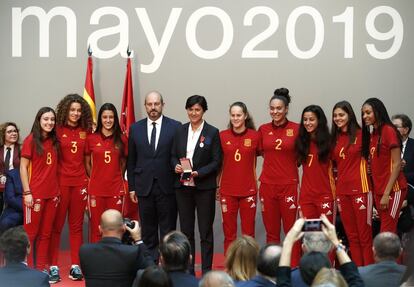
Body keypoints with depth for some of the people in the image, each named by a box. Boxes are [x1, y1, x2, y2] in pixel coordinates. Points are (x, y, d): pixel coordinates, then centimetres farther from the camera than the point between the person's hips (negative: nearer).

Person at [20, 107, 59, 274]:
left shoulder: (54, 141, 9)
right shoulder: (31, 140, -6)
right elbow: (23, 167, -7)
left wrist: (57, 190, 7)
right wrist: (27, 192, -13)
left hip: (52, 193, 5)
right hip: (35, 193, -5)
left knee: (46, 233, 9)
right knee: (30, 232, 0)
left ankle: (42, 267, 15)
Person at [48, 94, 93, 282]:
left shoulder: (85, 131, 7)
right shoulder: (58, 130, -4)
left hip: (80, 182, 4)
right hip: (61, 181, -3)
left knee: (77, 225, 7)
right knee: (57, 225, 1)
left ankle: (75, 265, 11)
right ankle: (53, 266, 5)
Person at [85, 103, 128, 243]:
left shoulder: (121, 140, 4)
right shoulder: (91, 139, 2)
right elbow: (87, 163, 12)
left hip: (116, 189, 1)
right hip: (96, 189, -1)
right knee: (96, 227, 0)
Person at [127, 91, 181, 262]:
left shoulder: (175, 127, 0)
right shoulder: (135, 128, 8)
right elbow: (131, 160, 10)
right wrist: (132, 187, 6)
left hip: (167, 186, -2)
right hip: (144, 186, 2)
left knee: (168, 230, 1)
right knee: (148, 231, 7)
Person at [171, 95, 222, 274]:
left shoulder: (212, 132, -4)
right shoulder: (180, 131, 7)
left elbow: (216, 161, -6)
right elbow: (173, 155, 13)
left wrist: (198, 173, -19)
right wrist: (176, 166, -9)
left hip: (204, 187, -4)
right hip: (183, 187, 4)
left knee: (205, 231, 4)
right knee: (186, 230, 10)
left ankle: (206, 271, 10)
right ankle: (188, 270, 19)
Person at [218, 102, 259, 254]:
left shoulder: (254, 136, -1)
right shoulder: (222, 136, 2)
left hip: (248, 190, -1)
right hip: (228, 190, 1)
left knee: (248, 233, 3)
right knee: (229, 233, 5)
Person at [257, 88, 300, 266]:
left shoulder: (296, 129, -2)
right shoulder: (263, 129, 6)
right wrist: (275, 164, 7)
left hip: (289, 184, -3)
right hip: (267, 184, 3)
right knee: (271, 232, 8)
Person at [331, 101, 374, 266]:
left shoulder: (361, 135, -4)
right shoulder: (335, 139, 12)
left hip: (360, 188, -5)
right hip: (342, 190, 5)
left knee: (364, 235, -4)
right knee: (351, 235, 9)